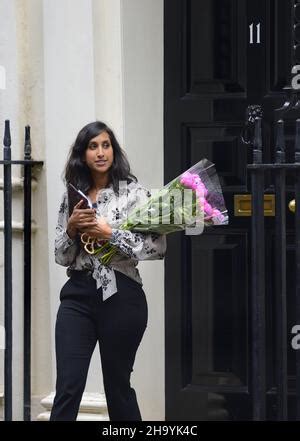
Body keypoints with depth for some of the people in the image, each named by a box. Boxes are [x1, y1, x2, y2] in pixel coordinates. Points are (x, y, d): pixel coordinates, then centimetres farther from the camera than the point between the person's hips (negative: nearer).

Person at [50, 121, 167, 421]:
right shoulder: (73, 196, 11)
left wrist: (111, 234, -14)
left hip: (120, 295, -3)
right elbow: (61, 256, 12)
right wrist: (71, 228, -7)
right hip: (78, 295, 3)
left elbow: (158, 246, -10)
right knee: (68, 387, -6)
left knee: (117, 385, 7)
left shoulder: (133, 192, -2)